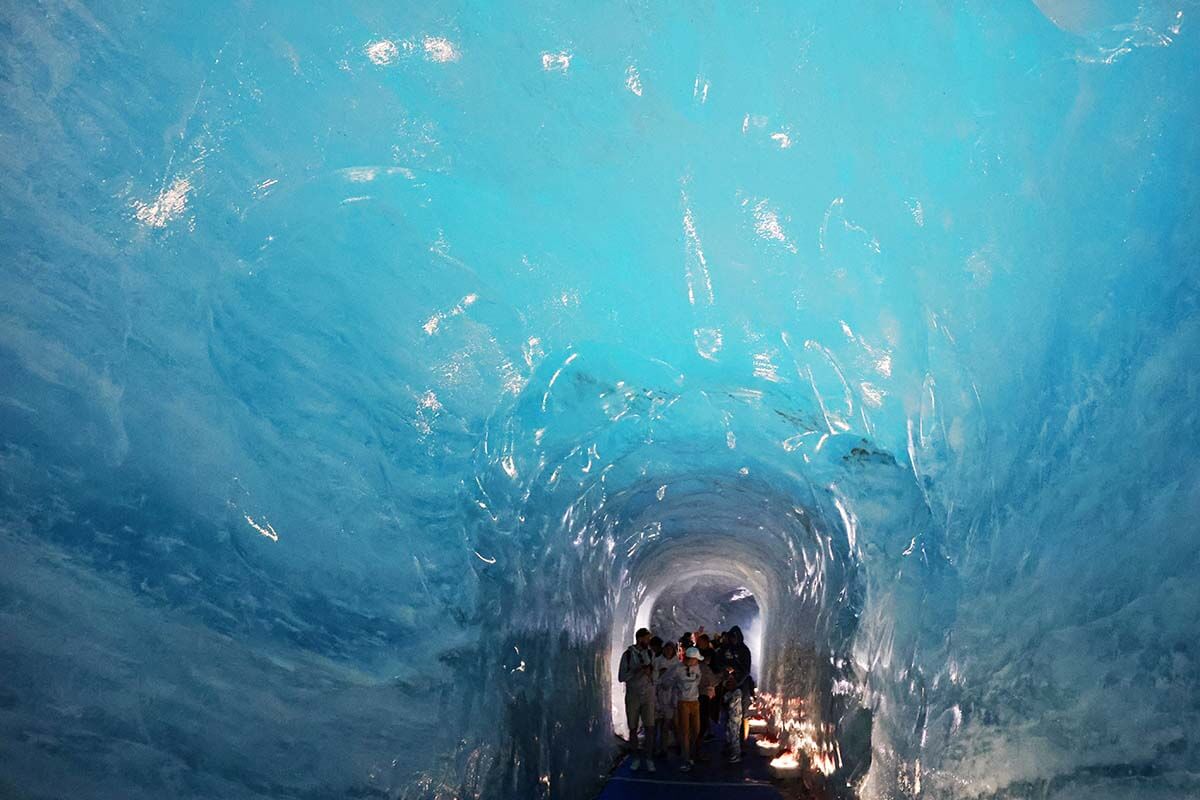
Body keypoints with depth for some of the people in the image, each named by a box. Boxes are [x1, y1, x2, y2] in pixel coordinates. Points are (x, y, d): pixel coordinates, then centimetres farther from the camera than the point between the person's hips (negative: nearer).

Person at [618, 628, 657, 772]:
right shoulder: (628, 654, -4)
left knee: (650, 727, -6)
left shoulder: (650, 654, 6)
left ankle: (649, 758, 4)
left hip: (648, 695, 2)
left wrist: (650, 672, -8)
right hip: (633, 695, -2)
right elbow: (621, 677, -7)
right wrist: (637, 671, -19)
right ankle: (636, 757, 19)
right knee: (633, 728, 5)